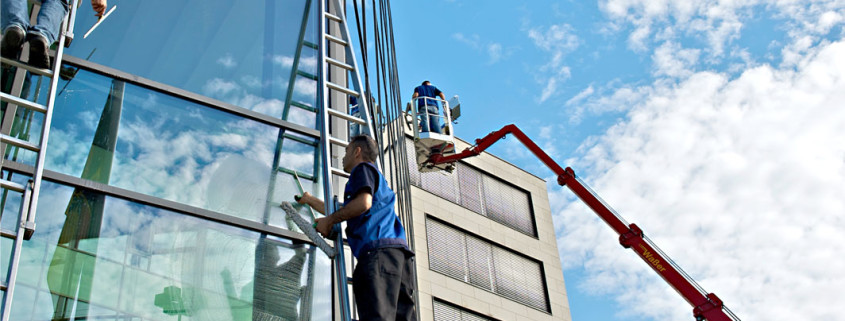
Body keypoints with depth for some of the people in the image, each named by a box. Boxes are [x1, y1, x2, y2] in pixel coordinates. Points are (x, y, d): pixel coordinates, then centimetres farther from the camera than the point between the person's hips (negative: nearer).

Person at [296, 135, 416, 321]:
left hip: (379, 248, -9)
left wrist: (329, 220, 0)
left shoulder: (363, 168, 12)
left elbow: (363, 203, -10)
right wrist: (310, 201, 62)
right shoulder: (376, 176, 39)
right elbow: (343, 212, 51)